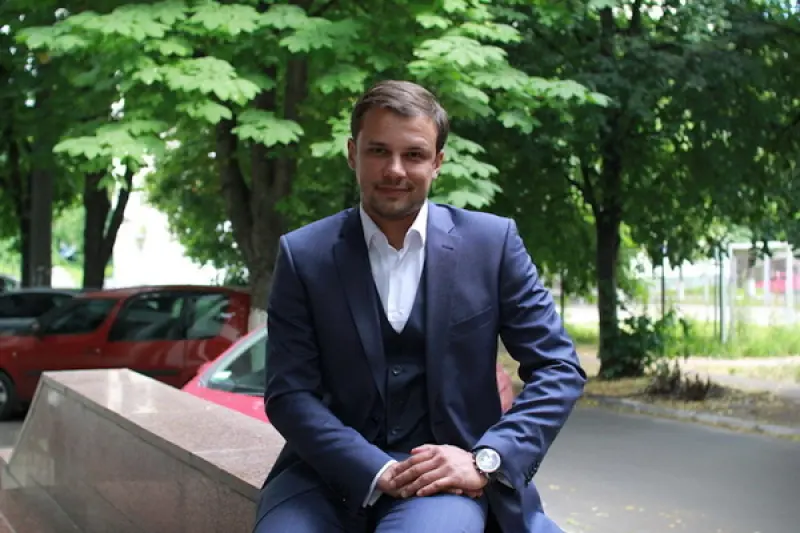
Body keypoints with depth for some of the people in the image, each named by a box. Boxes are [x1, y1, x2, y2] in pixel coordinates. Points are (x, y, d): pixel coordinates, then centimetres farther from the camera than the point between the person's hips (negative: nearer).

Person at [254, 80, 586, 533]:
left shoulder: (491, 242, 1)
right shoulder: (304, 254, 1)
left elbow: (559, 369, 2)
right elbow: (290, 393, -3)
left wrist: (486, 461, -12)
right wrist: (377, 472, -17)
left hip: (446, 472, -2)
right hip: (335, 468, 2)